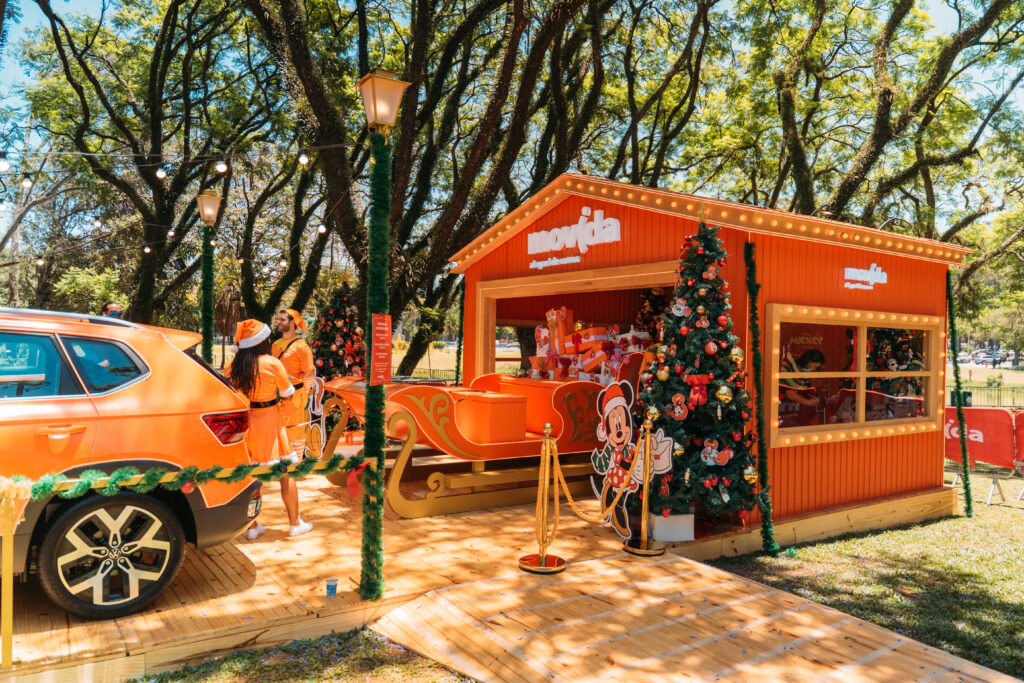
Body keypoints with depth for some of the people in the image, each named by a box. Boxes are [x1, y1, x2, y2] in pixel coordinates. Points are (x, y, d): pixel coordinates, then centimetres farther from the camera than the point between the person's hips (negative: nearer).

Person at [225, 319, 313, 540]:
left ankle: (252, 526, 22)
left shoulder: (233, 365, -3)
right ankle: (295, 524, 18)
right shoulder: (272, 364, -15)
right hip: (269, 422, -4)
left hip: (244, 420, 4)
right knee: (286, 474, 9)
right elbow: (288, 395, -7)